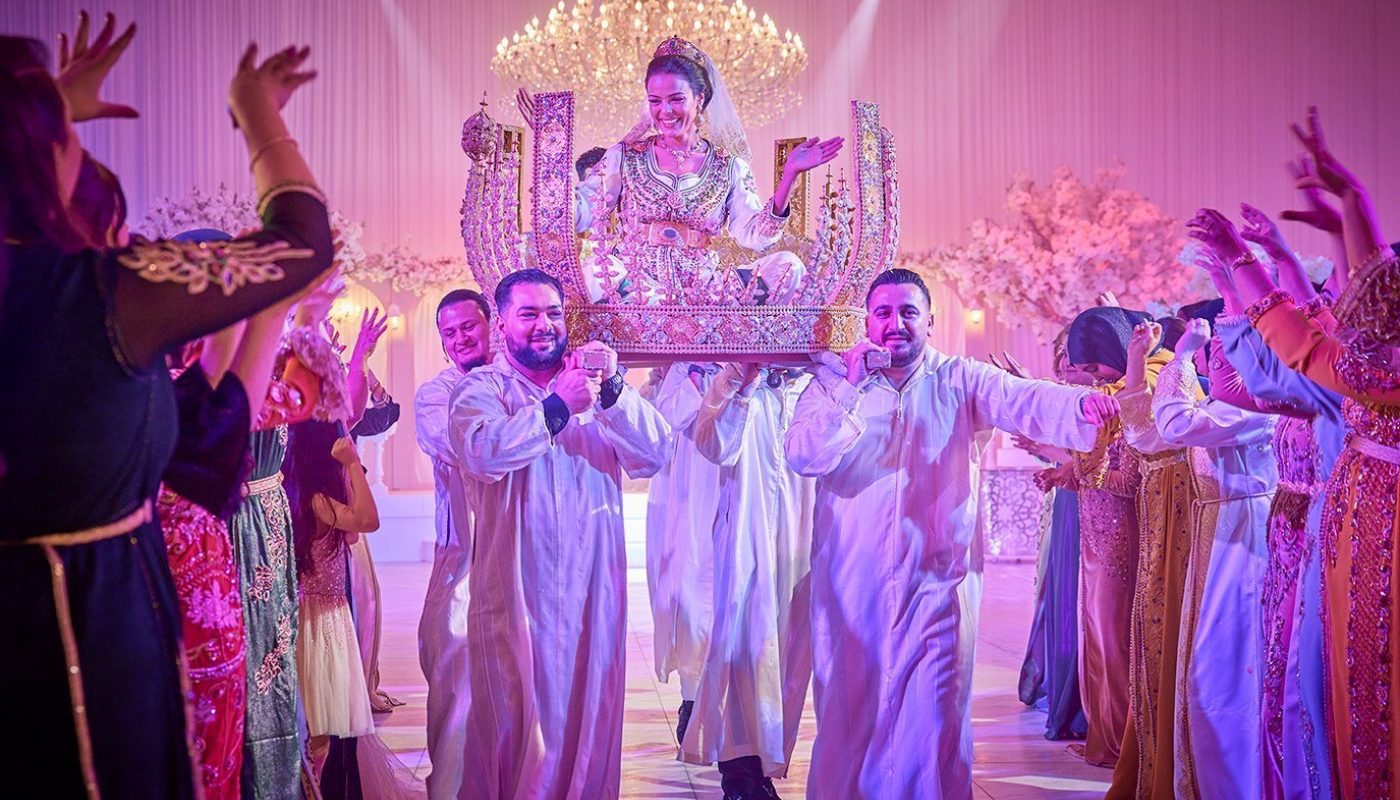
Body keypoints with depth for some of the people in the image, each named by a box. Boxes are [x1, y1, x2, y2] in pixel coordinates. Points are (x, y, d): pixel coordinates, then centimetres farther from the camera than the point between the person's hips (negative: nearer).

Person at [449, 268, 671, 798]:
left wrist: (613, 391, -17)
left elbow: (653, 456, -4)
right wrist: (559, 406, -25)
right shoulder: (481, 387, 0)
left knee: (590, 707, 11)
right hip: (516, 588, -3)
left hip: (593, 584, 3)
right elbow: (483, 453, -22)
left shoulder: (595, 381, 9)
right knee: (516, 711, 3)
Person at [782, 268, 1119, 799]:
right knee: (848, 714, 7)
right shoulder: (834, 383, 5)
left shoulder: (960, 380, 4)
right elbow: (803, 456, -9)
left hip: (935, 582, 0)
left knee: (933, 723, 1)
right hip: (852, 587, 1)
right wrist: (853, 389, -15)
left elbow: (1025, 401, -14)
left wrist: (1081, 405, -35)